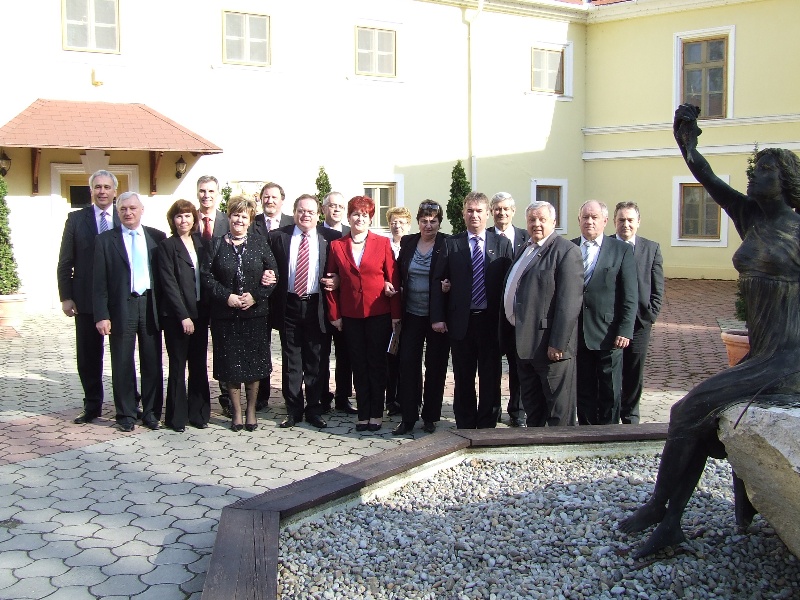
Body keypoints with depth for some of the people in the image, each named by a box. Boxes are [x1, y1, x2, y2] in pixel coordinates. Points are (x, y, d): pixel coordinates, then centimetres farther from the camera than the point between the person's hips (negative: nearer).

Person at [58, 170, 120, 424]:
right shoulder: (76, 219, 5)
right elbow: (65, 262, 4)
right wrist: (66, 297, -3)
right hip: (86, 298, 1)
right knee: (88, 356, 7)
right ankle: (92, 406, 20)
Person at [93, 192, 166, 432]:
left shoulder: (157, 237, 6)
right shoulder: (106, 240, 1)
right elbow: (99, 282, -1)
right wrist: (101, 315, -8)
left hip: (150, 305, 2)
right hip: (121, 307, -1)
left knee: (153, 363, 7)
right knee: (122, 364, 6)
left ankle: (152, 412, 19)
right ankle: (126, 415, 17)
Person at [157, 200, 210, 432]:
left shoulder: (200, 243, 11)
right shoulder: (167, 246, -4)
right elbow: (169, 283, -10)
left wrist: (208, 309, 0)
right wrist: (183, 316, -15)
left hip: (200, 313, 5)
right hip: (176, 315, -5)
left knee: (199, 365, 9)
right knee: (178, 365, 3)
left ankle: (198, 413, 19)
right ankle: (177, 417, 12)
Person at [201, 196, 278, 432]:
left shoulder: (259, 243, 5)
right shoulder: (216, 244, 4)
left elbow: (273, 273, 2)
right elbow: (206, 275, 0)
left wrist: (256, 295, -11)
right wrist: (226, 297, -12)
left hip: (256, 313, 0)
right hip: (225, 314, 0)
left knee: (254, 363, 4)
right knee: (231, 364, 4)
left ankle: (251, 410, 18)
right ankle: (236, 411, 17)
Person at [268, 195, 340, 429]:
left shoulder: (331, 238, 2)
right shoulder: (277, 237, 4)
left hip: (317, 306, -1)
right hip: (289, 306, 1)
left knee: (317, 362, 6)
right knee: (291, 362, 9)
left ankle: (314, 410, 18)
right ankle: (294, 410, 19)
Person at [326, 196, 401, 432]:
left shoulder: (382, 243, -1)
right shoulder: (337, 246, 4)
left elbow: (393, 279, -2)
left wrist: (395, 314, -6)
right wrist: (334, 314, 0)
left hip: (379, 313, -2)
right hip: (351, 315, 2)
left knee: (377, 363, 5)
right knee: (358, 364, 7)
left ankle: (376, 413, 15)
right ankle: (363, 414, 16)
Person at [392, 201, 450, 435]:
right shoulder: (407, 242, 7)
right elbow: (399, 273, 15)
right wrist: (397, 288, 0)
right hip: (411, 315, 3)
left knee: (435, 366, 6)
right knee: (408, 363, 1)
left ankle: (430, 416, 19)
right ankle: (408, 418, 8)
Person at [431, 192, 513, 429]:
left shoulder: (502, 244, 4)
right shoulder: (451, 244, 4)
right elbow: (437, 281, 2)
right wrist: (438, 317, -6)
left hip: (491, 320, 0)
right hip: (461, 320, 0)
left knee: (490, 378, 6)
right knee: (463, 378, 9)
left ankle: (487, 426, 18)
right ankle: (465, 426, 20)